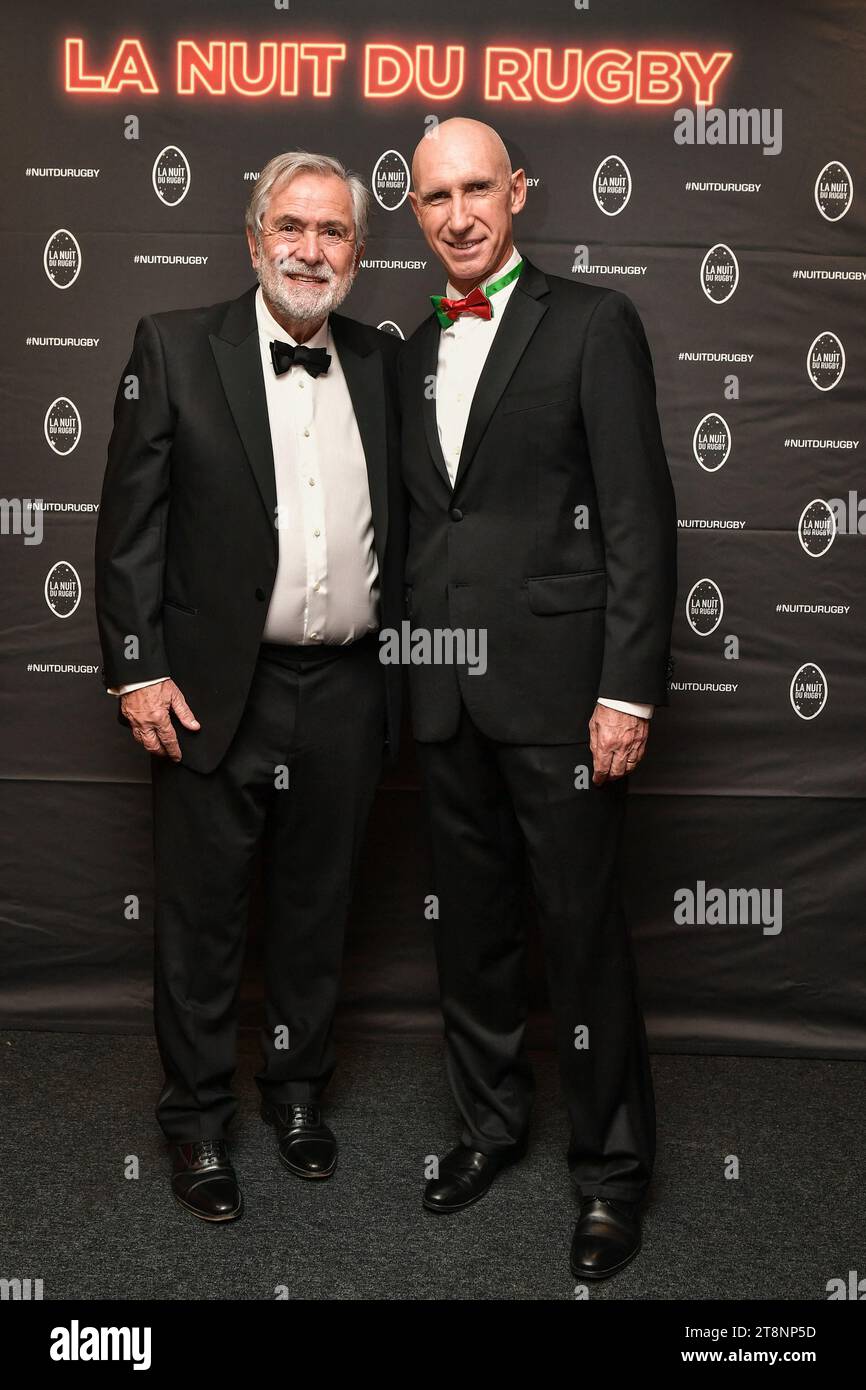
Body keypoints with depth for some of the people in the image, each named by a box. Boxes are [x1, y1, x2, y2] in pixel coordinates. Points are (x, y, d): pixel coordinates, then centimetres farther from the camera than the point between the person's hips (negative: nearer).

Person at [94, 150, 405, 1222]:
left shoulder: (381, 362, 8)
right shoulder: (174, 347, -2)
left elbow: (399, 519, 12)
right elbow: (129, 524, -5)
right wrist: (137, 670, -10)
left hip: (345, 693, 4)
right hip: (215, 692, -3)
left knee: (316, 909, 17)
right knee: (201, 921, 8)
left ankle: (297, 1089, 36)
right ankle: (196, 1118, 27)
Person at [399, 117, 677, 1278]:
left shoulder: (592, 323, -3)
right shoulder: (416, 350, 14)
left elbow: (640, 518, -9)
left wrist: (630, 689, -15)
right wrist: (412, 664, 10)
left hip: (557, 686, -5)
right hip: (446, 694, 6)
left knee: (585, 936, 2)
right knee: (470, 927, 15)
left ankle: (612, 1168, 19)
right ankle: (492, 1120, 34)